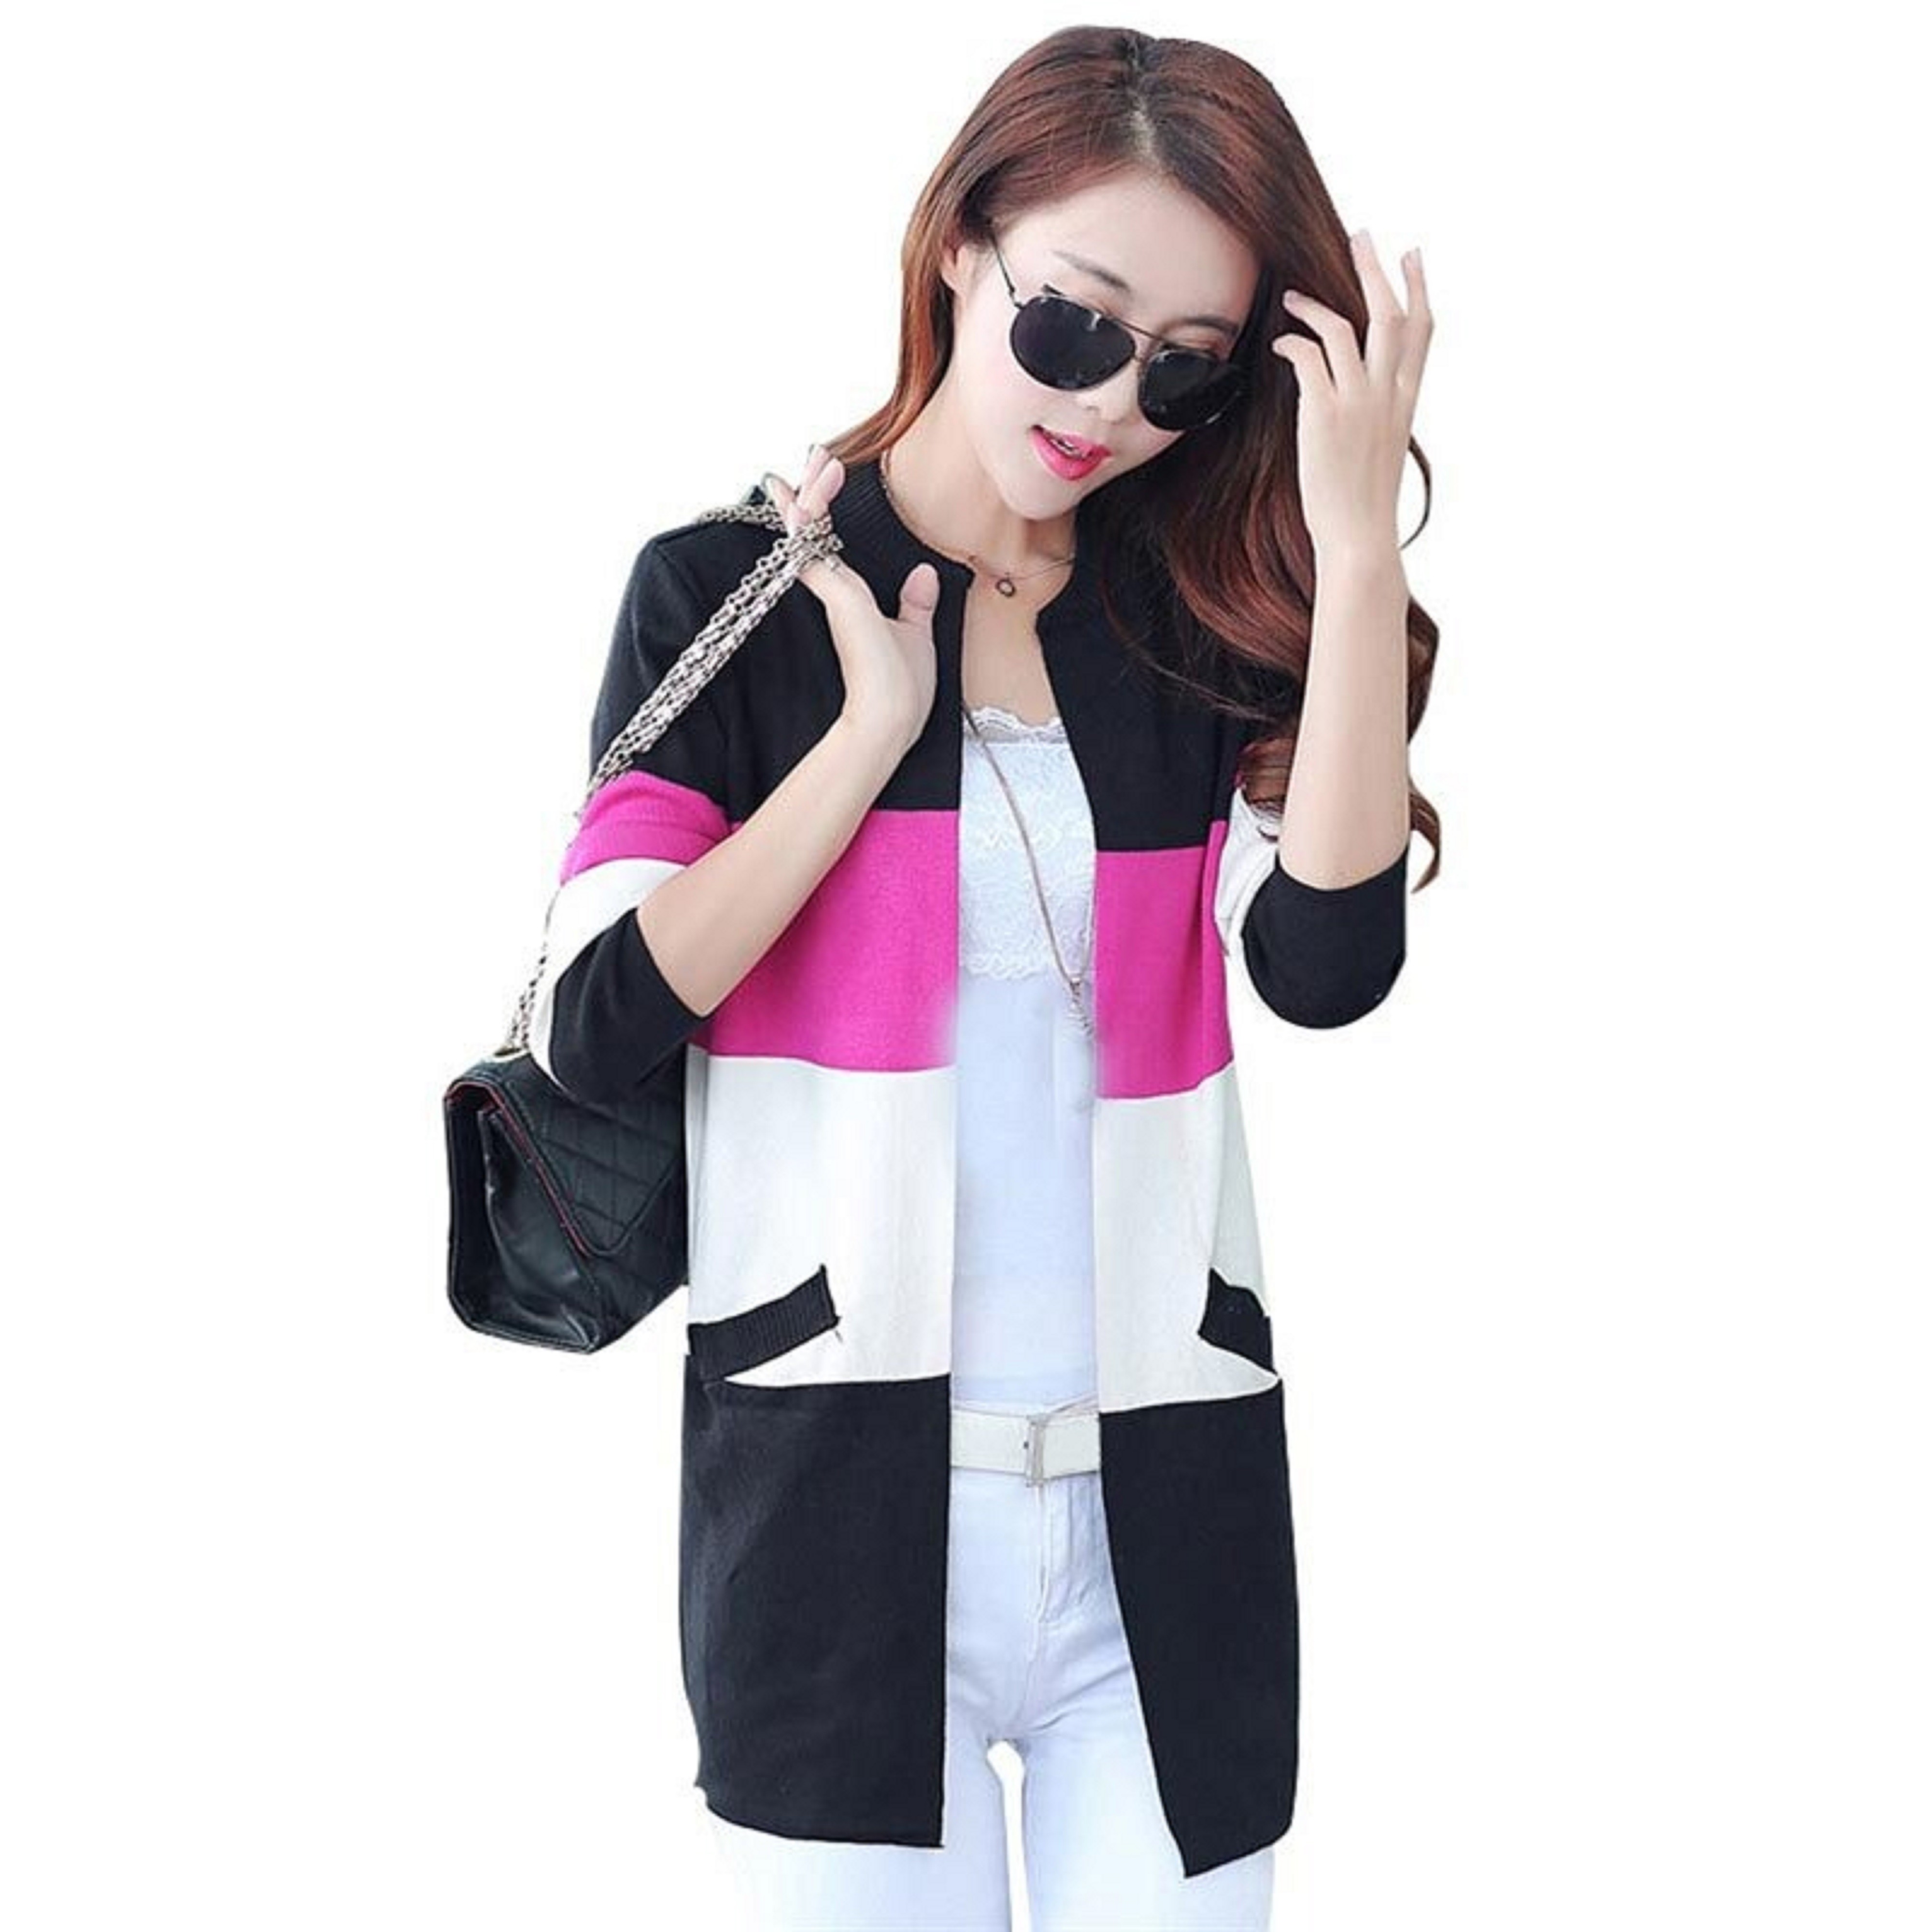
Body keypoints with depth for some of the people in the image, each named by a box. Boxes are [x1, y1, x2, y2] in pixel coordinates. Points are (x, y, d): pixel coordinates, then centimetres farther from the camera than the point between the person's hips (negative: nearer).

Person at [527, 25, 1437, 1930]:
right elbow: (598, 1024, -7)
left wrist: (1359, 543, -11)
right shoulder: (729, 593, 2)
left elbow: (1329, 963, -9)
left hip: (1164, 1519, 2)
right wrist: (874, 729, -8)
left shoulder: (1203, 626, 8)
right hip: (838, 1496, -2)